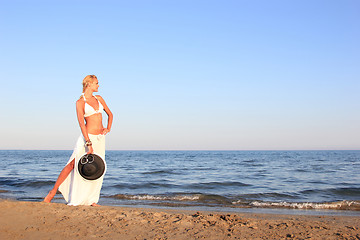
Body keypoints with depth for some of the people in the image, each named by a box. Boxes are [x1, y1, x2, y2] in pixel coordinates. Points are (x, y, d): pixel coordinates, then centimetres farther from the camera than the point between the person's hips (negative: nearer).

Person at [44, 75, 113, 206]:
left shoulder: (99, 98, 12)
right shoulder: (80, 102, -6)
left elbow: (110, 114, 23)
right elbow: (81, 123, -15)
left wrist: (108, 128, 6)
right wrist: (89, 144, -23)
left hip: (100, 138, 5)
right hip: (87, 137, -5)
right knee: (72, 164, -4)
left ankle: (91, 200, 12)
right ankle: (53, 192, 10)